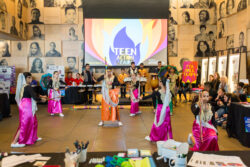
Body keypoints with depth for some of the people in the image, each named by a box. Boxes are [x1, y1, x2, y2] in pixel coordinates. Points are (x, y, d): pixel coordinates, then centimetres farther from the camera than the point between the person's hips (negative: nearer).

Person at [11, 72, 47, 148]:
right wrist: (42, 99, -2)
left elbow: (32, 94, 18)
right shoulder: (28, 87, -18)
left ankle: (34, 137, 35)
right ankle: (14, 142, 4)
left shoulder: (23, 86, 10)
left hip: (26, 106, 9)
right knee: (24, 124, -2)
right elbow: (34, 97, -20)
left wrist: (40, 96, 15)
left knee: (33, 122, 21)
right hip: (26, 107, -9)